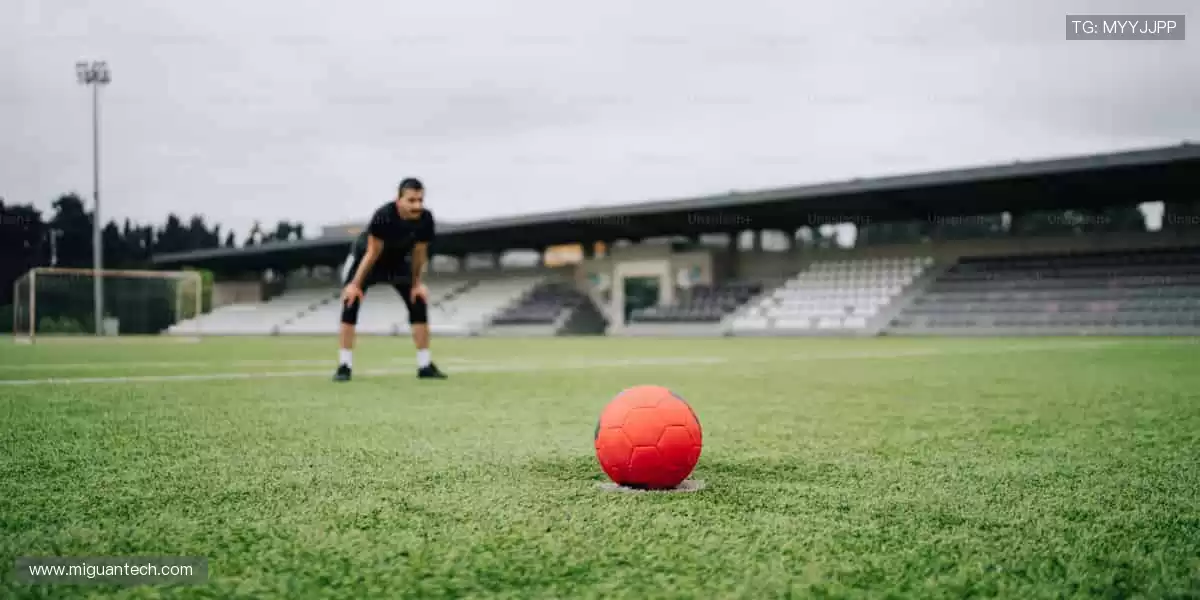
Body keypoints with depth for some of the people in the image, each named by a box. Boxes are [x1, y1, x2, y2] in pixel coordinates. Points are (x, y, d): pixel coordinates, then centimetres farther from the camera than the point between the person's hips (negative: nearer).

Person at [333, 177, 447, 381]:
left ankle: (425, 366, 1)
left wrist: (416, 283, -4)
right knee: (351, 302, -15)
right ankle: (344, 366, -9)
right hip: (365, 257, -4)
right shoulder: (383, 216, -39)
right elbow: (373, 253, -30)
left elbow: (419, 253, -12)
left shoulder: (425, 219, -27)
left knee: (419, 303, -5)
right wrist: (355, 284, -25)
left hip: (398, 260, 4)